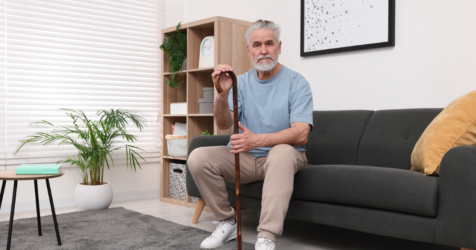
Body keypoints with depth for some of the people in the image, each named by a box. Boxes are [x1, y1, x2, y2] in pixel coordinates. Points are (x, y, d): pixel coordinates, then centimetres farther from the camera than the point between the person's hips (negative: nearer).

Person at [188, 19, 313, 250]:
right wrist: (223, 94, -29)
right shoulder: (241, 82, 4)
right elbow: (223, 124, -8)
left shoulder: (296, 82, -8)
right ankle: (227, 221, -1)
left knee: (281, 152, -38)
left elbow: (301, 134, -20)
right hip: (245, 158, 4)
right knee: (198, 158, -17)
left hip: (284, 157, -3)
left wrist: (258, 139, -35)